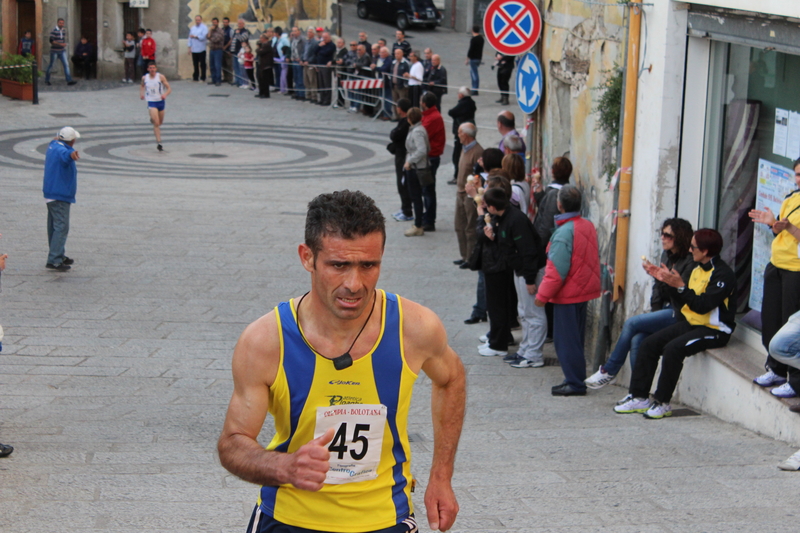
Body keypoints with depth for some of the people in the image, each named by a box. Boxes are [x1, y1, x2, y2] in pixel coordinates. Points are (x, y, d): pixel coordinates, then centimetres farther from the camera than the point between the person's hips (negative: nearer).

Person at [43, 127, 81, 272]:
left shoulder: (53, 145, 12)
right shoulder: (61, 149, -20)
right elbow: (64, 154, -47)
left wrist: (56, 139, 62)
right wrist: (71, 154, -70)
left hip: (50, 193, 11)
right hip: (60, 195, -11)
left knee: (54, 226, 18)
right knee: (61, 227, -11)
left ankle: (59, 256, 30)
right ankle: (54, 260, -15)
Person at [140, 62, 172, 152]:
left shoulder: (161, 77, -8)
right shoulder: (144, 78, -1)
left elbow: (169, 88, -9)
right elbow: (142, 86, 22)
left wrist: (165, 94, -29)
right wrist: (141, 93, 3)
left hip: (161, 101, 1)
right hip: (151, 103, -1)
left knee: (160, 123, 19)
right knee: (156, 123, -16)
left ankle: (152, 120, 56)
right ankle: (158, 142, -16)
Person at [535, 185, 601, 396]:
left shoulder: (563, 232, -20)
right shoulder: (588, 226, 5)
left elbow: (557, 269, -21)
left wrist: (543, 294, -14)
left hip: (567, 294, -9)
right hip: (584, 290, 9)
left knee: (566, 339, -1)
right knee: (575, 338, 16)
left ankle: (575, 383, 0)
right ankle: (576, 380, 21)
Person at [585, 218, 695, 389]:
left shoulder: (690, 261, -11)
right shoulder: (666, 255, 14)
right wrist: (654, 310, 5)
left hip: (678, 314, -8)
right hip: (664, 309, 8)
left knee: (632, 323, -19)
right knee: (637, 340, -17)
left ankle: (609, 371, -5)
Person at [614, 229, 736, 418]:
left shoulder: (723, 274, -15)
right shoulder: (699, 269, 14)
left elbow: (703, 305, -24)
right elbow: (685, 301, 13)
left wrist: (680, 285, -24)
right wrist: (669, 282, 4)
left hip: (714, 330, -9)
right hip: (691, 323, 9)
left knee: (673, 348, -30)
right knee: (649, 343, -4)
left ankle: (662, 402, -19)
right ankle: (639, 397, -1)